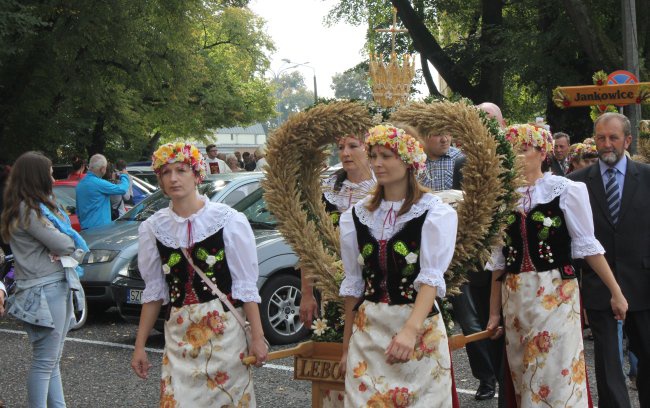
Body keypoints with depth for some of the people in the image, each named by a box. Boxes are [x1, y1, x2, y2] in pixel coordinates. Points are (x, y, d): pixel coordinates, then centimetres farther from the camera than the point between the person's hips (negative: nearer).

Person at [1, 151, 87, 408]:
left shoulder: (42, 206, 16)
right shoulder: (27, 210, -14)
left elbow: (74, 245, 12)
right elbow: (62, 244, -17)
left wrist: (70, 250, -10)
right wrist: (71, 242, 5)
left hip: (61, 286, 10)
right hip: (45, 290, -10)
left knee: (53, 360, 13)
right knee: (44, 362, -7)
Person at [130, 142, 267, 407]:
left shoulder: (229, 220, -5)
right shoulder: (153, 228, 4)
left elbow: (245, 286, -3)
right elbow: (154, 291, 11)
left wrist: (257, 337, -6)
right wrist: (139, 346, 10)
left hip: (224, 332, -2)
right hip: (178, 335, 2)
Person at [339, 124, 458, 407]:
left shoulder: (436, 213, -6)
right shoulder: (357, 215, 6)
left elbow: (431, 278, -16)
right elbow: (352, 285, 11)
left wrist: (410, 330, -31)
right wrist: (346, 346, 12)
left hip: (419, 324, -3)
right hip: (368, 328, 3)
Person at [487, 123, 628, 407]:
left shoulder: (565, 190, -6)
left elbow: (587, 246, -1)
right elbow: (499, 260, 11)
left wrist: (616, 292, 0)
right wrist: (494, 312, 13)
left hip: (556, 295, -4)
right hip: (515, 298, 4)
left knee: (557, 374, -3)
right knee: (523, 377, 10)